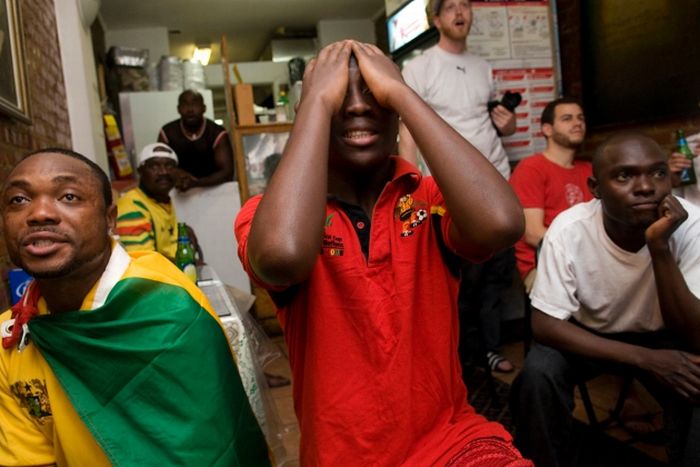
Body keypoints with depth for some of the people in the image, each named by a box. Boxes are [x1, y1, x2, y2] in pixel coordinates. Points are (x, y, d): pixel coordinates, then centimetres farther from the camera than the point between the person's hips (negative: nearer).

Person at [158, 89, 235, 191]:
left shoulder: (218, 134, -7)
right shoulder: (167, 133, 0)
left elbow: (227, 172, -17)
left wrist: (196, 183, -31)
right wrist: (175, 173, -23)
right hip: (178, 192, 1)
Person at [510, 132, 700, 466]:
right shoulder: (569, 229, -26)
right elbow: (546, 325, -21)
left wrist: (660, 247, -38)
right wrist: (643, 358, -29)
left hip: (661, 337, 1)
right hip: (587, 333, 0)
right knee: (537, 374, -27)